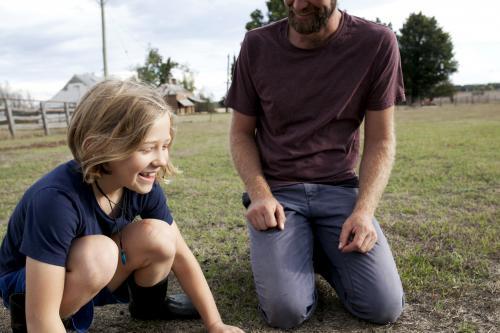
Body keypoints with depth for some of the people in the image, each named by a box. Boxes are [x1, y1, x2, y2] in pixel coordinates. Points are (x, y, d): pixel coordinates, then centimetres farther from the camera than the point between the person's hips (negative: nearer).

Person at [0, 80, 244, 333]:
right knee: (98, 254, -35)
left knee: (157, 236, -20)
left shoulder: (143, 185, -18)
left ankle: (148, 305, 11)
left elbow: (180, 255, -11)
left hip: (93, 280, 5)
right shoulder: (57, 199, -37)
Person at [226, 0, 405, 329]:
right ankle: (302, 250, 14)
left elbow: (380, 141, -1)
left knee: (385, 308, -13)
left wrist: (364, 209, -15)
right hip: (277, 190, 0)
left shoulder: (377, 43, -6)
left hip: (340, 189, 1)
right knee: (285, 312, -19)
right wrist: (259, 194, -12)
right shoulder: (257, 45, -4)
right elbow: (241, 133, 4)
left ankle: (321, 250, 15)